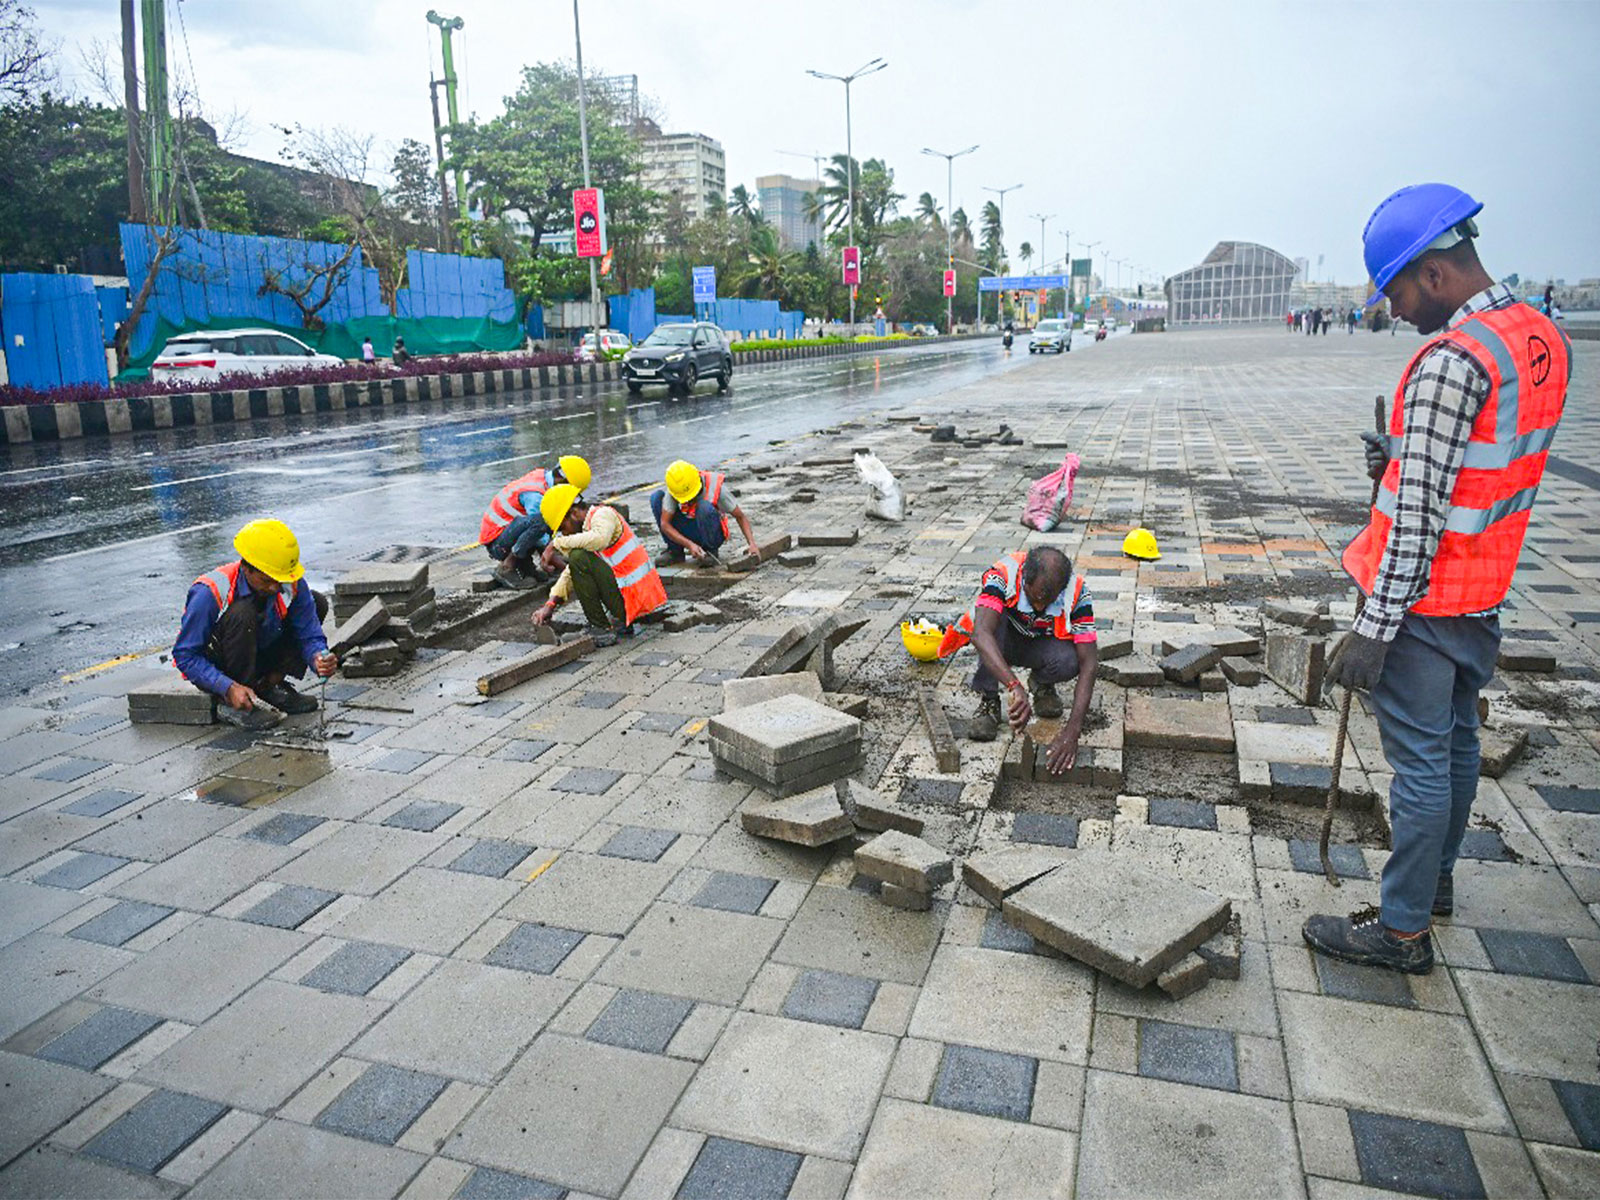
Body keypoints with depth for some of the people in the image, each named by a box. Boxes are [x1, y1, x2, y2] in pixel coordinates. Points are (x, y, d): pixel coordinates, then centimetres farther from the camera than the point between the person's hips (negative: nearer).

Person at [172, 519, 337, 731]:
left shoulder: (292, 584, -17)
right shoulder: (210, 593, -29)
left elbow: (309, 635, -13)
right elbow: (185, 655, -24)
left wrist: (319, 658, -37)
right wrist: (230, 688, -36)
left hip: (258, 658, 5)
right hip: (216, 670, -5)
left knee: (318, 603, -7)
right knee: (242, 614, -35)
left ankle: (270, 685, -2)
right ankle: (231, 705, -20)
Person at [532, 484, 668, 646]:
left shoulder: (603, 514, -10)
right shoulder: (588, 526, 17)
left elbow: (599, 539, -35)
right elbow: (571, 572, 14)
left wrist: (557, 542, -22)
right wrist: (550, 604, 4)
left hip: (634, 598, -10)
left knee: (578, 557, -17)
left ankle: (601, 630, -10)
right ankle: (624, 621, 14)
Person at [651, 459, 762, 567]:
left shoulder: (716, 488, -24)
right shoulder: (674, 490, -20)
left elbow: (740, 517, -15)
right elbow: (664, 524, -21)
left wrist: (752, 544, -29)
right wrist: (689, 545, -33)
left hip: (712, 534, -3)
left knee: (704, 506, -36)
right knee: (657, 496, -17)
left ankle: (710, 552, -11)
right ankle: (675, 551, -7)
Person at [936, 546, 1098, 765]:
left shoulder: (1077, 593, -28)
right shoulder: (1002, 577, -34)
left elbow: (1088, 662, -30)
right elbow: (981, 634, -50)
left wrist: (1073, 729, -40)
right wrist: (1015, 687, -63)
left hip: (1041, 645, 1)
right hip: (1000, 642, -1)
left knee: (1069, 662, -33)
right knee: (994, 615, -35)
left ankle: (1041, 684, 3)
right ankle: (988, 700, -21)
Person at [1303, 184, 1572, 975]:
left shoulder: (1451, 362, -24)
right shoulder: (1544, 338, 6)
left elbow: (1419, 516, -26)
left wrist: (1373, 628, -23)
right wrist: (1403, 462, 5)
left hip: (1424, 595, -9)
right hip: (1485, 590, 9)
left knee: (1421, 760, 0)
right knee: (1457, 740, 21)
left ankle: (1403, 931, 13)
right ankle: (1436, 879, 39)